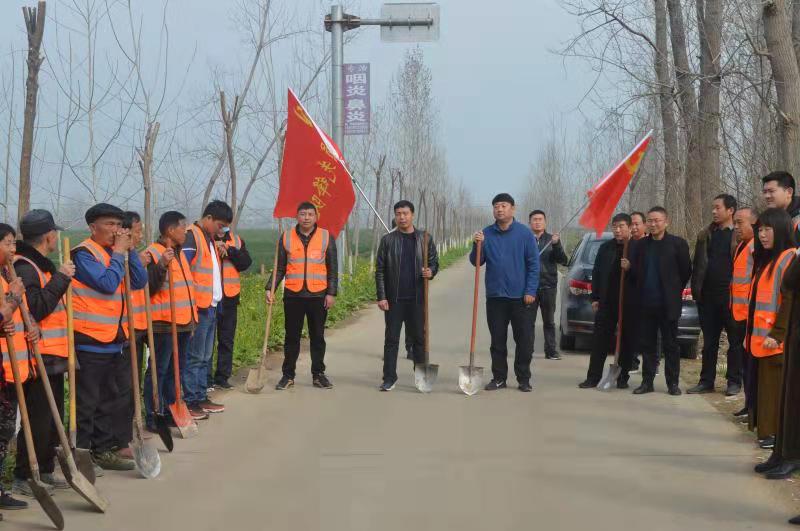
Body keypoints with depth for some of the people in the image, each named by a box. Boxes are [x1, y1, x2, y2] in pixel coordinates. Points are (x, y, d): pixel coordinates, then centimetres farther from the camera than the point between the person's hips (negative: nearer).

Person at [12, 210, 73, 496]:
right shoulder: (24, 267, -14)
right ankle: (23, 477, 2)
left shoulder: (41, 265, 18)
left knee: (54, 417, 15)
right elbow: (35, 309, -24)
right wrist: (60, 278, -20)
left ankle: (45, 470, 24)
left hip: (53, 357, 10)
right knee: (38, 419, -6)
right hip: (38, 358, -10)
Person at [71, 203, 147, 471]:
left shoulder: (115, 252, 14)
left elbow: (140, 281, 5)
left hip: (113, 340, 8)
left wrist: (129, 250, -4)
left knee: (108, 400, 15)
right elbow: (107, 284, -22)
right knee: (86, 403, -3)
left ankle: (103, 451, 25)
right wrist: (118, 252, -13)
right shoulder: (84, 253, -11)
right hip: (89, 341, -8)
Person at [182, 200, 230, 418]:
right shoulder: (191, 236, -12)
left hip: (211, 307, 9)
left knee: (205, 356, 13)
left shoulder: (209, 238, 18)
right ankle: (190, 402, 0)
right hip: (197, 308, -9)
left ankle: (201, 398, 20)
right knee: (194, 357, -5)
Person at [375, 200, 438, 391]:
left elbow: (434, 262, 10)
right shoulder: (388, 240, 2)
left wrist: (431, 271, -14)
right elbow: (380, 270, 1)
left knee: (419, 337, 8)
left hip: (417, 297, 1)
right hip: (394, 298, -1)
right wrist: (381, 296, -6)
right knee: (391, 339, 3)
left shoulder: (425, 239, 5)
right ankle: (389, 378, 9)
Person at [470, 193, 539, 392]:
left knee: (524, 340, 2)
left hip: (520, 297, -2)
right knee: (497, 340, 8)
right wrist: (477, 245, -14)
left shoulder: (524, 233, -2)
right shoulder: (486, 234, 5)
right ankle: (499, 378, 17)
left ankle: (524, 379, 12)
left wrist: (530, 291, -10)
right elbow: (476, 262, 5)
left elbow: (534, 264, -3)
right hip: (495, 296, 2)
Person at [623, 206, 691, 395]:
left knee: (670, 345, 3)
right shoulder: (640, 245, 9)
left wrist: (674, 292, 5)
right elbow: (635, 273, 14)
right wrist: (628, 267, -7)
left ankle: (672, 383, 9)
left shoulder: (677, 243, -3)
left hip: (668, 304, -4)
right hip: (646, 303, 4)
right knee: (647, 344, 8)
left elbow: (686, 271, 2)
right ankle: (647, 382, 14)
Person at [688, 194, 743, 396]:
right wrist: (696, 289, 4)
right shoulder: (705, 235, 12)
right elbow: (697, 264, 14)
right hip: (708, 297, 5)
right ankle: (706, 381, 16)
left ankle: (734, 381, 12)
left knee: (735, 341, 4)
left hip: (730, 296, -5)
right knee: (709, 341, 10)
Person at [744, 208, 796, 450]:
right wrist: (751, 334, 17)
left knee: (775, 388, -4)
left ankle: (777, 433, 2)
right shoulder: (764, 259, 18)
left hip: (776, 339, -9)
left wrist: (777, 334, -20)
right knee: (763, 386, 11)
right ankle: (766, 431, 16)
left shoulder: (788, 259, -11)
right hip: (760, 337, 9)